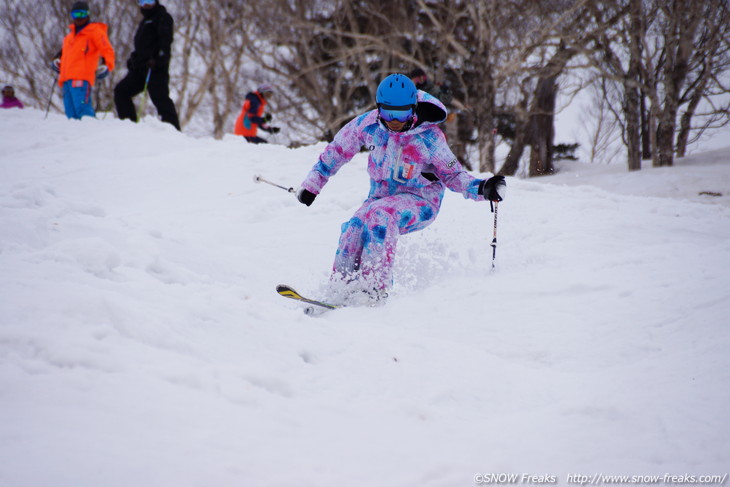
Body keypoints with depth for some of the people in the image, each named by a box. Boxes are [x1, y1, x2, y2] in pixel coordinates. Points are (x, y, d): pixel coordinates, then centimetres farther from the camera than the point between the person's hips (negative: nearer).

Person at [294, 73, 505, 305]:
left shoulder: (429, 137, -17)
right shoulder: (367, 125, -9)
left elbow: (452, 174, -5)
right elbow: (337, 151, 8)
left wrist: (482, 189, -22)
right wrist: (312, 182, 10)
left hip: (421, 201, -4)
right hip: (380, 197, 4)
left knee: (380, 215, -34)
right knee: (354, 228, -26)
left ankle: (374, 287, -37)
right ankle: (340, 289, -19)